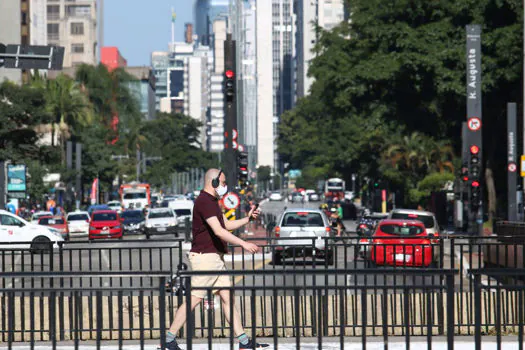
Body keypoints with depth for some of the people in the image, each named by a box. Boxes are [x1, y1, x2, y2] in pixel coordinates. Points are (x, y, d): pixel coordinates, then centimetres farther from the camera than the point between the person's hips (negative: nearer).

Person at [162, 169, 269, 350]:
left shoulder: (212, 201, 19)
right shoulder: (204, 201, -16)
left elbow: (226, 225, 27)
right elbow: (218, 231, -25)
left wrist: (247, 219, 15)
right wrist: (244, 244, -26)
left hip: (216, 258, 10)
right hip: (204, 257, -10)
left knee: (228, 297, 6)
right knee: (194, 299, -8)